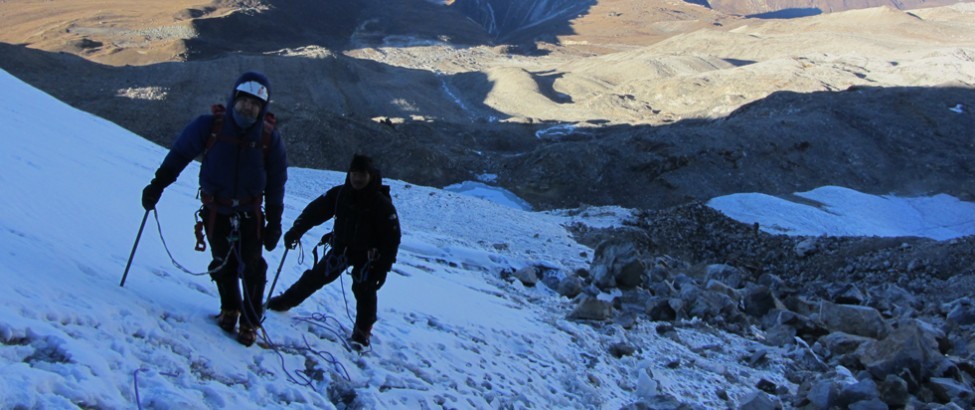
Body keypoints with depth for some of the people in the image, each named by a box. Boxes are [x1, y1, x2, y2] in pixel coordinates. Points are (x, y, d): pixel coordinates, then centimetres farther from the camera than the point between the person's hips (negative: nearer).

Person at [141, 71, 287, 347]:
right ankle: (229, 309, 34)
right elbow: (179, 154, -1)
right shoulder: (210, 126, -14)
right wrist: (157, 186, -1)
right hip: (215, 210, 1)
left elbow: (276, 184, -3)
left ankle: (250, 322, 13)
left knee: (252, 267, -2)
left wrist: (274, 224, -2)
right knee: (223, 264, 11)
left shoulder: (270, 138, -12)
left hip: (250, 214, -1)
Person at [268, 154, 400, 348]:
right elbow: (315, 211, -10)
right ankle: (286, 300, 29)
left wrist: (383, 268, -19)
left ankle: (362, 331, 11)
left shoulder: (382, 204, -22)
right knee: (316, 276, 10)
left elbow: (391, 238, -18)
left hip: (367, 255, -3)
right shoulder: (339, 194, -12)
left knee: (364, 289, -9)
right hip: (341, 247, 4)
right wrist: (296, 230, -23)